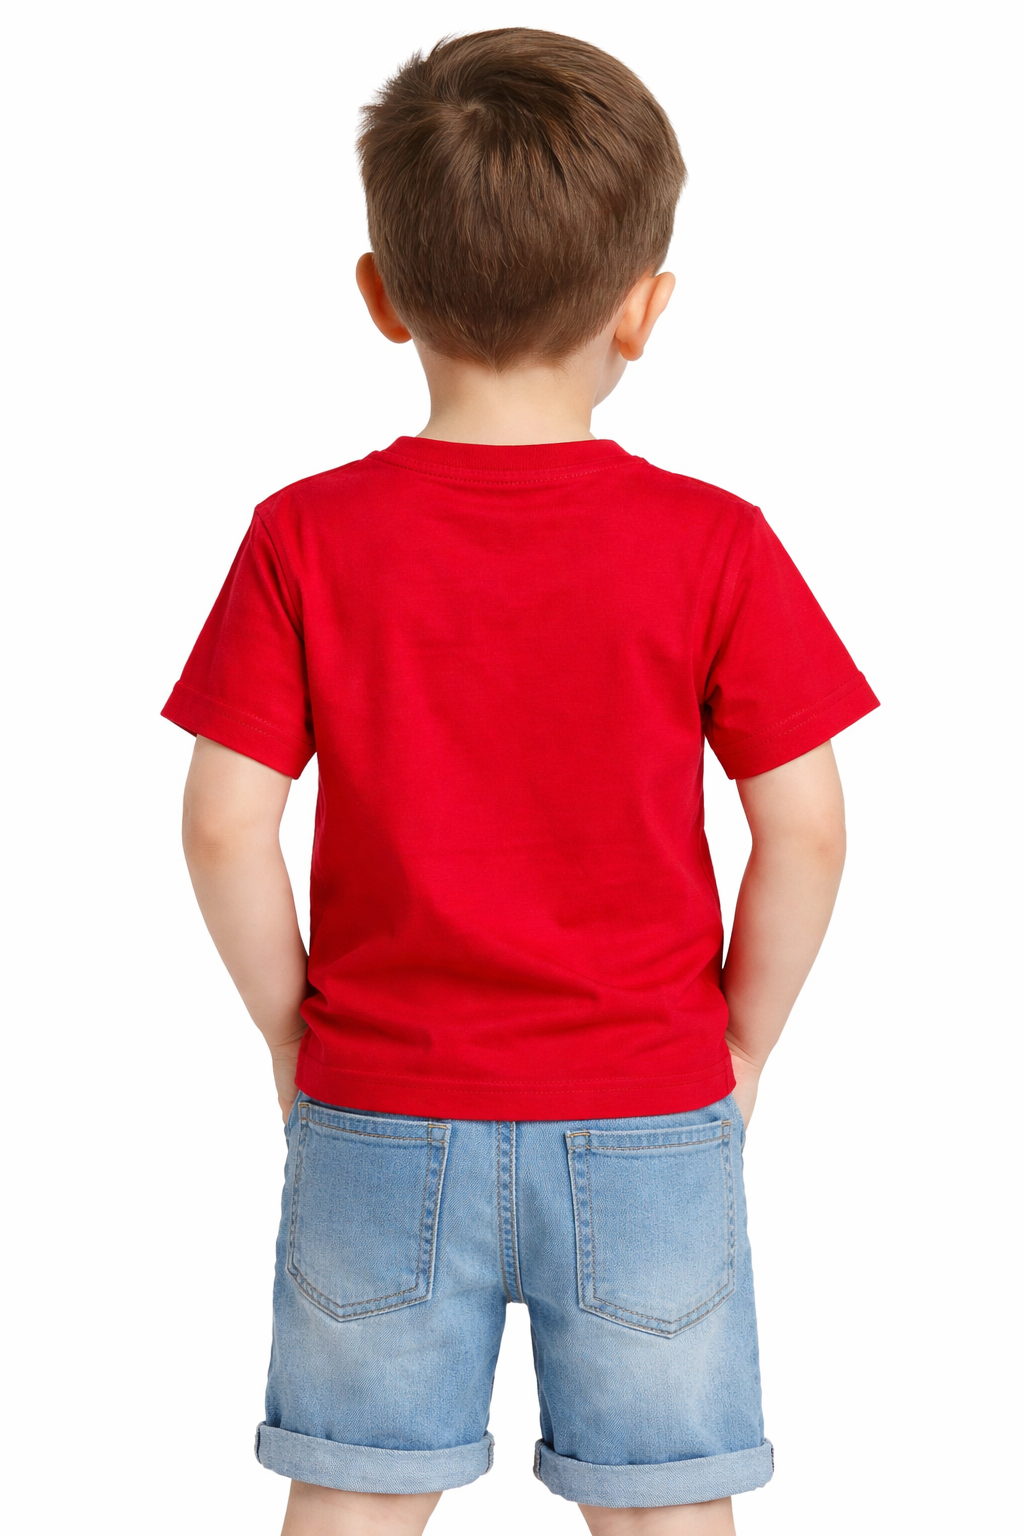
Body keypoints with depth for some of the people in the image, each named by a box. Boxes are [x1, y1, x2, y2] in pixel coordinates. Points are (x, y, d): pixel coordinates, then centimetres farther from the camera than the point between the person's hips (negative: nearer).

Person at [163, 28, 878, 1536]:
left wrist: (292, 1033, 6)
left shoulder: (306, 538, -9)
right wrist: (743, 1043, 6)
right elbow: (805, 832, -8)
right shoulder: (712, 546, -10)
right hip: (651, 1123, 0)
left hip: (378, 1120, 1)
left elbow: (226, 826, -9)